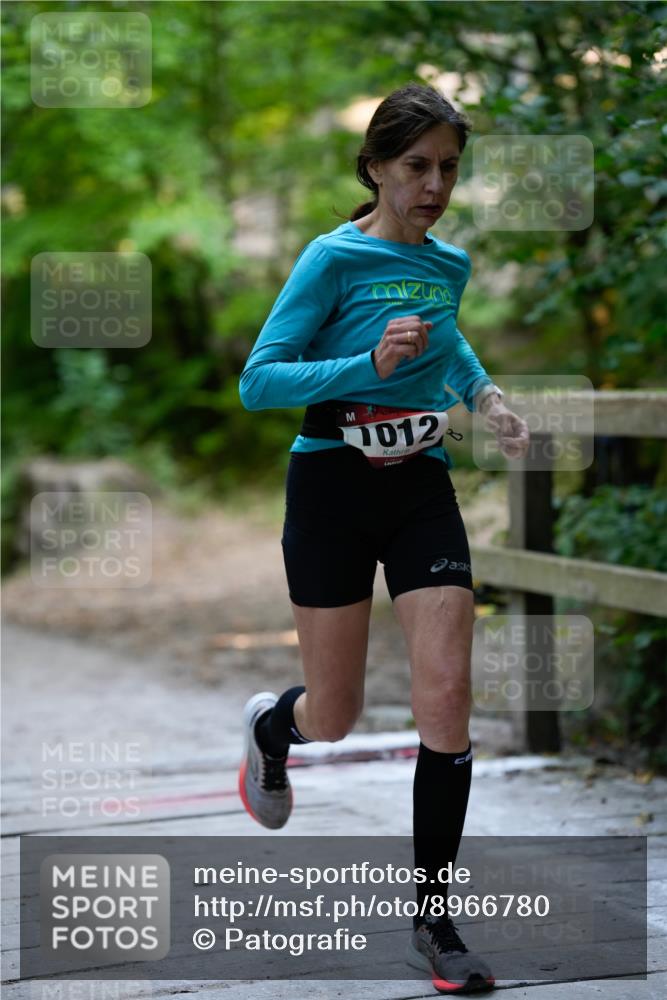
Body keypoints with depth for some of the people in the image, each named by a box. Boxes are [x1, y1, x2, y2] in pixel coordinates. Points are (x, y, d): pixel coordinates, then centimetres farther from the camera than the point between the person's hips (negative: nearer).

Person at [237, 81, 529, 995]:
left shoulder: (449, 263, 7)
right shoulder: (335, 258, -11)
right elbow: (258, 380, -16)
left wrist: (481, 391, 10)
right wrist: (370, 363, -27)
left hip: (422, 490, 4)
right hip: (333, 485, -4)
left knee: (446, 695, -10)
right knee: (334, 718, 4)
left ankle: (432, 923, 0)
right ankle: (270, 724, 45)